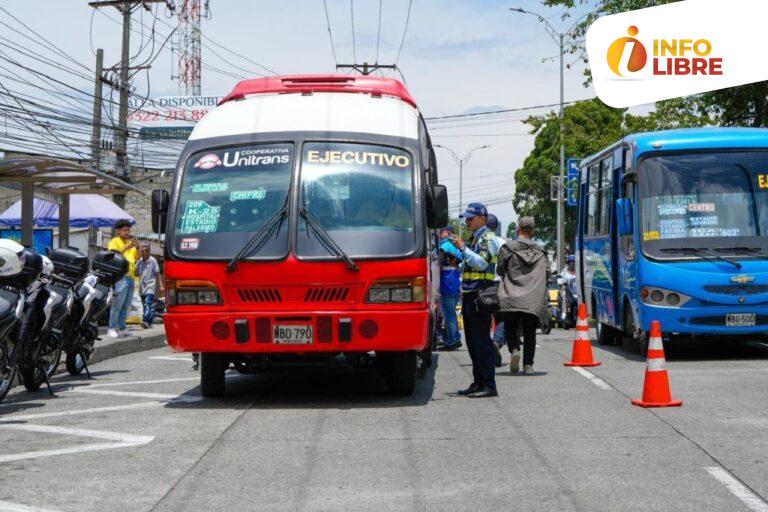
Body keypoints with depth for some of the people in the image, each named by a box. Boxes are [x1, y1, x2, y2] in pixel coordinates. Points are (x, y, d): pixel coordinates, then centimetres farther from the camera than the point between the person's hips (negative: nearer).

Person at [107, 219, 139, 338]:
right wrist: (126, 247, -23)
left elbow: (137, 258, 16)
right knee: (117, 305, -12)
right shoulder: (114, 242, 0)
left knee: (126, 306, 9)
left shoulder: (130, 242, 21)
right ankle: (112, 329, -13)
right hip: (120, 276, -8)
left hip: (130, 276, 8)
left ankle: (122, 328, 14)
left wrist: (137, 247, -2)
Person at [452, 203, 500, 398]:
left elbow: (482, 263, -22)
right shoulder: (475, 239, 22)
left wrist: (463, 248, -23)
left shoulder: (488, 239, -7)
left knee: (481, 341, -11)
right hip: (470, 296, 10)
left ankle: (489, 385, -10)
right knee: (472, 342, 11)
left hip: (480, 296, -10)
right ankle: (478, 382, 17)